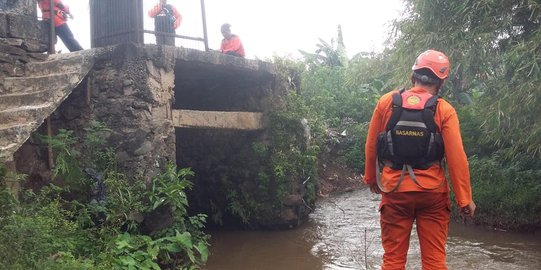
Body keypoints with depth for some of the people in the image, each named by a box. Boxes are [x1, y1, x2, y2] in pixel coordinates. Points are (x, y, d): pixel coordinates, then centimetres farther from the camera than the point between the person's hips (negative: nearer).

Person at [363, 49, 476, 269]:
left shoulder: (386, 102, 0)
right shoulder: (444, 110, -6)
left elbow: (371, 146, 6)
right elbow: (456, 158, -8)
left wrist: (371, 178, 20)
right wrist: (465, 200, -1)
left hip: (394, 190, 1)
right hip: (432, 192, -1)